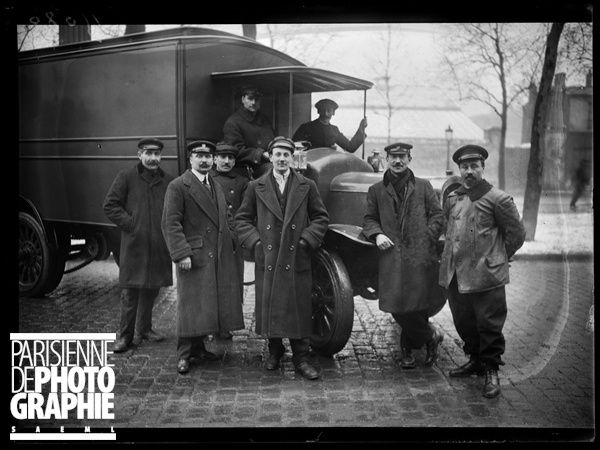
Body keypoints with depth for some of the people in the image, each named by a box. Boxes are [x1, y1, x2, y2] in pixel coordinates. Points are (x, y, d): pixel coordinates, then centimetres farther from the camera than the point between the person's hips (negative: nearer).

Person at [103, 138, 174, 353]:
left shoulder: (168, 181, 10)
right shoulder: (126, 177, 1)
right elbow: (110, 205, 0)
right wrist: (130, 224, -8)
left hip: (159, 245, 4)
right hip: (133, 245, -3)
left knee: (152, 288, 11)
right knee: (130, 289, -2)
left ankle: (144, 329, 26)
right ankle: (125, 335, 7)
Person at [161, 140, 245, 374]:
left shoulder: (217, 187, 19)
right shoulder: (178, 186, -6)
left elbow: (226, 219, 24)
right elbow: (171, 224, -12)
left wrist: (233, 245, 10)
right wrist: (182, 254, -20)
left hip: (219, 258, 7)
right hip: (193, 256, -7)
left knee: (209, 305, 10)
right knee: (191, 306, -4)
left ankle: (198, 348, 21)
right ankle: (184, 355, 4)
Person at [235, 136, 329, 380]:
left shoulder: (307, 186, 6)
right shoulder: (256, 187, 6)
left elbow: (321, 218, 8)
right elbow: (242, 219, 8)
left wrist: (306, 240, -4)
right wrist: (255, 241, -5)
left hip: (297, 259, -1)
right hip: (267, 259, 1)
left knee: (299, 308, 1)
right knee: (269, 307, 8)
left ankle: (301, 358, 11)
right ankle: (274, 351, 26)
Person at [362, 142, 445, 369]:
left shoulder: (423, 187, 11)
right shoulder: (376, 190, 13)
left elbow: (437, 217, 7)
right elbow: (369, 219, 14)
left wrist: (426, 239, -5)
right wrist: (377, 234, -6)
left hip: (421, 257, -1)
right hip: (392, 256, 1)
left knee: (420, 305, -3)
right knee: (399, 306, -5)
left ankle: (408, 346, 21)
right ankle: (430, 335, 19)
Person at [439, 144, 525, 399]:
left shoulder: (498, 199, -6)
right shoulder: (452, 198, 12)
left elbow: (516, 234, -1)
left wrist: (497, 258, 4)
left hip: (486, 276, -6)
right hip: (455, 275, 6)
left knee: (489, 325, 0)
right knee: (463, 323, 16)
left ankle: (491, 371, 13)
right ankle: (475, 360, 34)